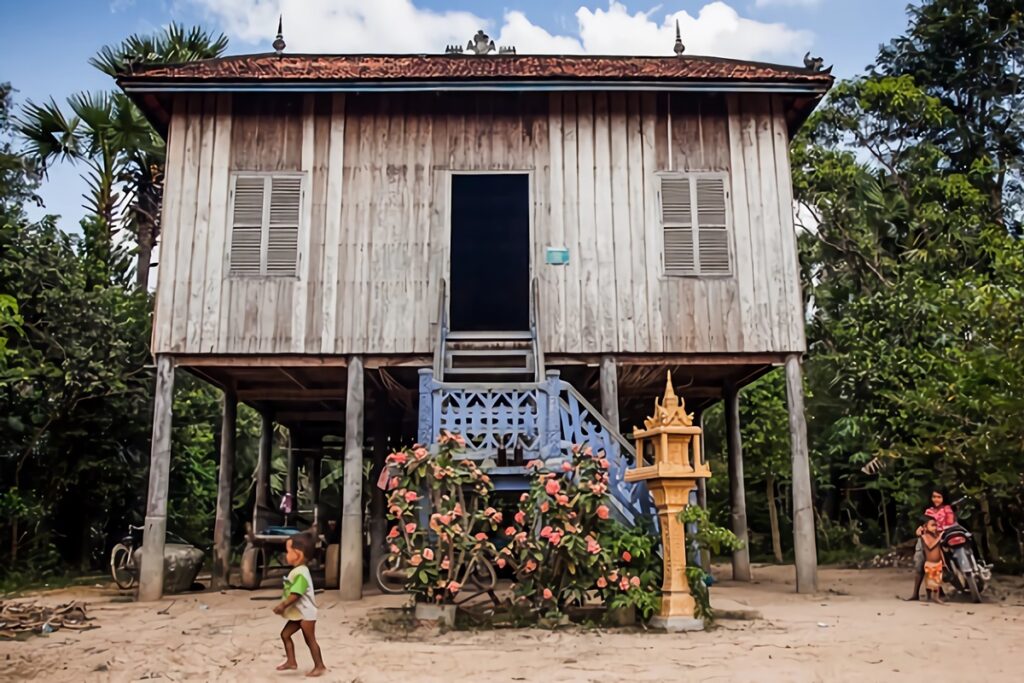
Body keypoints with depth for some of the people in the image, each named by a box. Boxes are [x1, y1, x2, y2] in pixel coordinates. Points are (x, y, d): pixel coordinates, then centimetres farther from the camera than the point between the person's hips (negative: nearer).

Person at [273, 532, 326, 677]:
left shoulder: (301, 573, -26)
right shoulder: (297, 571, 8)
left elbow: (296, 594, -30)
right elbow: (291, 592, 18)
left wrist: (283, 605, -25)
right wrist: (283, 604, 15)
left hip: (306, 613, -10)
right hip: (298, 613, 10)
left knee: (310, 639, -1)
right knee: (285, 634, 13)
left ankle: (319, 666, 10)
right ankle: (291, 661, 22)